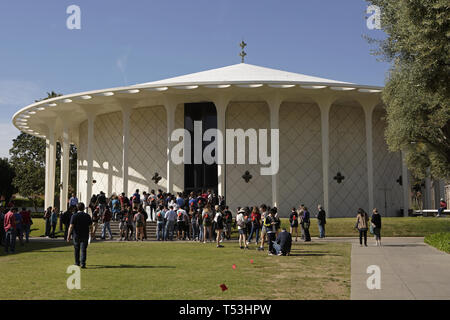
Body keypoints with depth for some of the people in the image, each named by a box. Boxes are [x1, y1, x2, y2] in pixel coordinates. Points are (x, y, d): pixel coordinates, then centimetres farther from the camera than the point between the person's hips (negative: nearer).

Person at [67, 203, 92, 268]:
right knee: (83, 250, -1)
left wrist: (69, 236, -9)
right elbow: (90, 227, 4)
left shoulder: (74, 216, -7)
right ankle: (83, 263, -13)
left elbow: (71, 227, -12)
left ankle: (77, 263, 26)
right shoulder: (87, 216, -1)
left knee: (76, 249, 15)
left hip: (76, 236, 0)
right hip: (85, 236, 0)